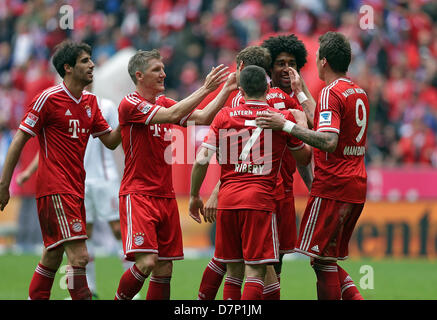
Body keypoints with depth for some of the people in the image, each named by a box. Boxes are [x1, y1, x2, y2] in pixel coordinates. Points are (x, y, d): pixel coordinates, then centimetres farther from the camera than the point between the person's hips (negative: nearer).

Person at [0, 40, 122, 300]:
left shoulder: (90, 102, 13)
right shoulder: (49, 98, -8)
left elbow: (110, 141, 18)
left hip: (76, 189, 8)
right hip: (55, 188, -8)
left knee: (53, 257, 10)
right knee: (79, 255, -16)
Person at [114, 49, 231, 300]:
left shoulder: (164, 102, 15)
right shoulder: (130, 104, -9)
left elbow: (202, 118, 7)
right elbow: (172, 115, -21)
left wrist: (226, 89, -2)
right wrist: (206, 88, -20)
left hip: (166, 195, 8)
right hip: (138, 194, -8)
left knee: (164, 269, 4)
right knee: (146, 262, -20)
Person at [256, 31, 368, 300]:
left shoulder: (331, 93, -12)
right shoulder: (360, 93, 15)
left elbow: (329, 141, -25)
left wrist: (287, 125, -22)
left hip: (332, 187, -9)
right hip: (357, 187, 9)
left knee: (322, 261, -4)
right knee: (328, 261, 14)